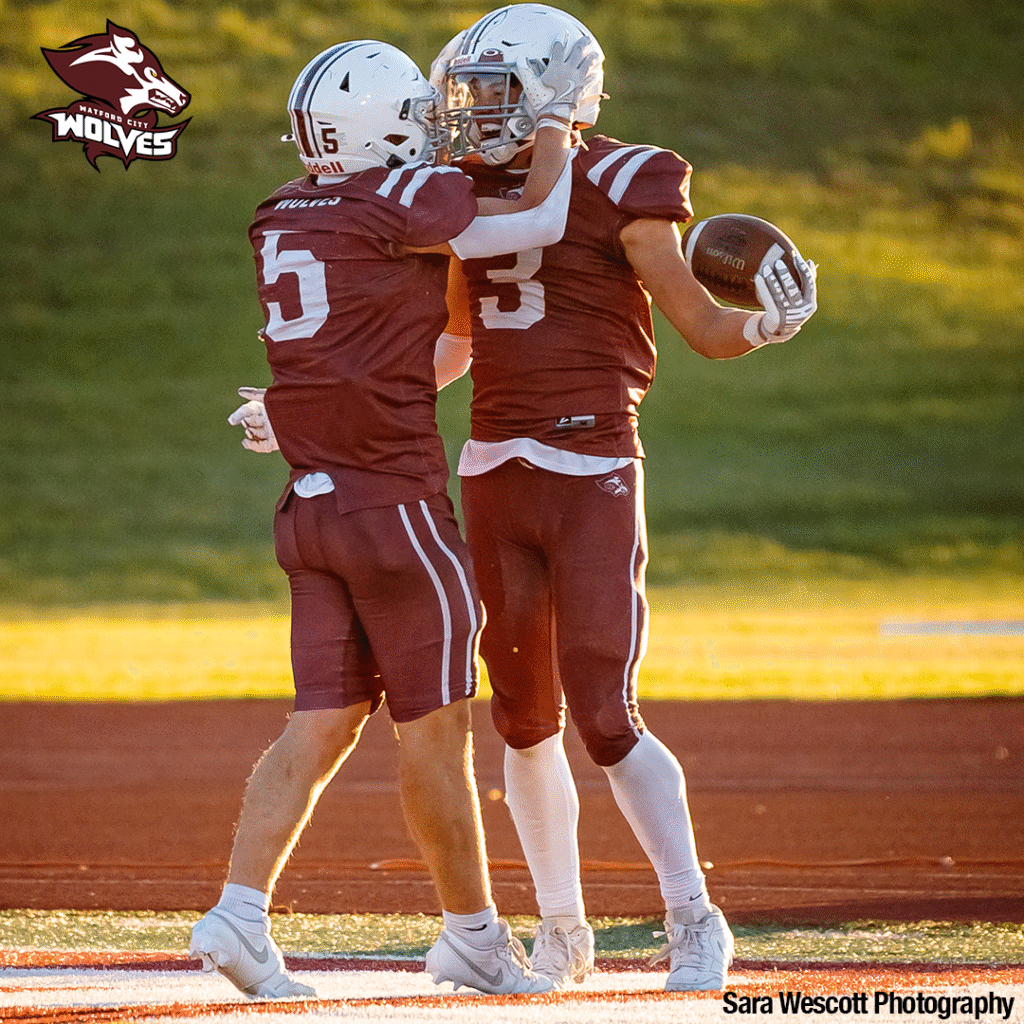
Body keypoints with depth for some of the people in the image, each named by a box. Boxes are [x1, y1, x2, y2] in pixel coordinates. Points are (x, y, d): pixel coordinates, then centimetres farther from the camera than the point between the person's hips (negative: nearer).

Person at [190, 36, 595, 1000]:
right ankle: (473, 934, 14)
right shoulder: (399, 202, -12)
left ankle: (239, 910, -8)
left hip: (309, 508, 7)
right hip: (394, 499, -7)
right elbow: (540, 220, -6)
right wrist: (553, 116, 6)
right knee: (433, 731, 4)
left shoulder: (281, 218, 11)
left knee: (322, 724, 6)